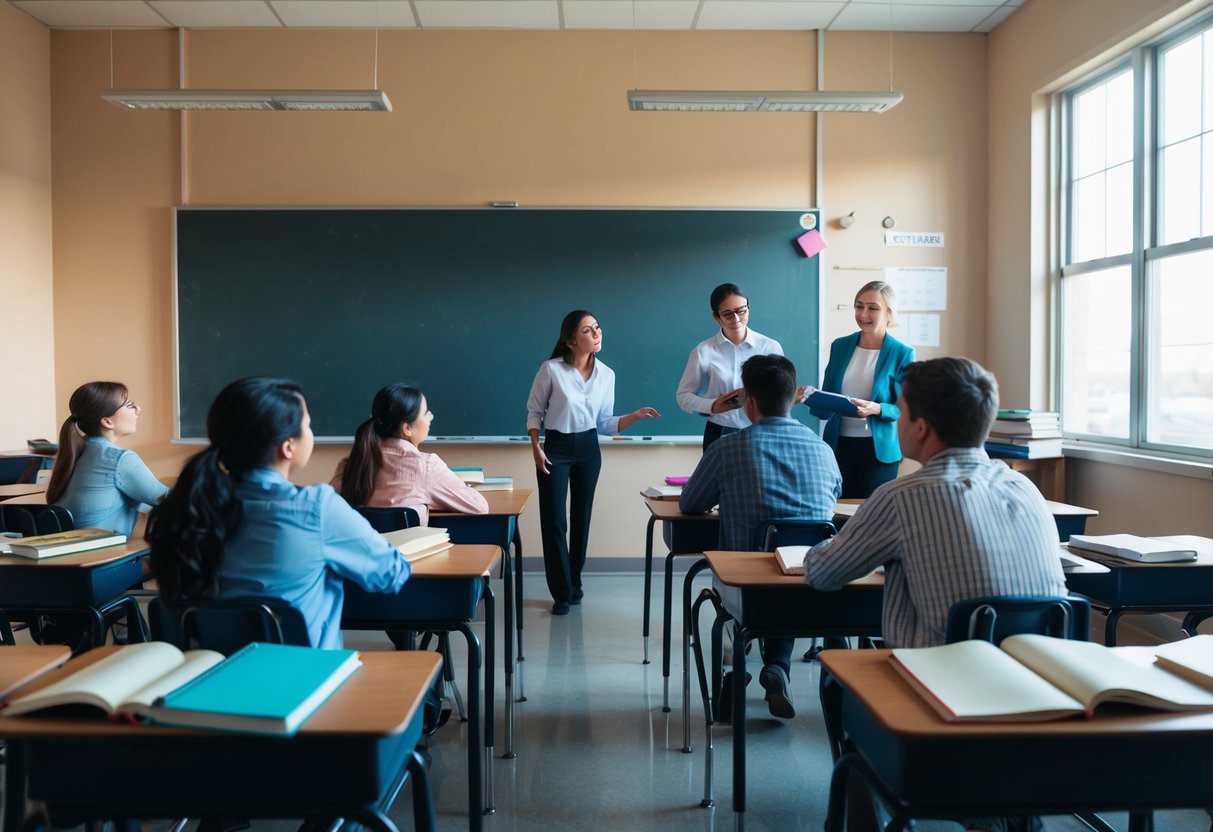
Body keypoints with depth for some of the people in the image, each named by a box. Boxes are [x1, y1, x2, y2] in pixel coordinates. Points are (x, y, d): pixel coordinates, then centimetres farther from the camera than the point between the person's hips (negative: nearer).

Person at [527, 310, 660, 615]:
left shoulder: (606, 374, -1)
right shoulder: (551, 369, -12)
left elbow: (605, 423, 4)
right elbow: (534, 410, -2)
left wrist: (636, 415, -10)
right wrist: (535, 446, -12)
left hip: (588, 448, 4)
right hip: (555, 447, -3)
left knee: (581, 517, 11)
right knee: (554, 520, -4)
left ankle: (574, 583, 27)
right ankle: (561, 592, 7)